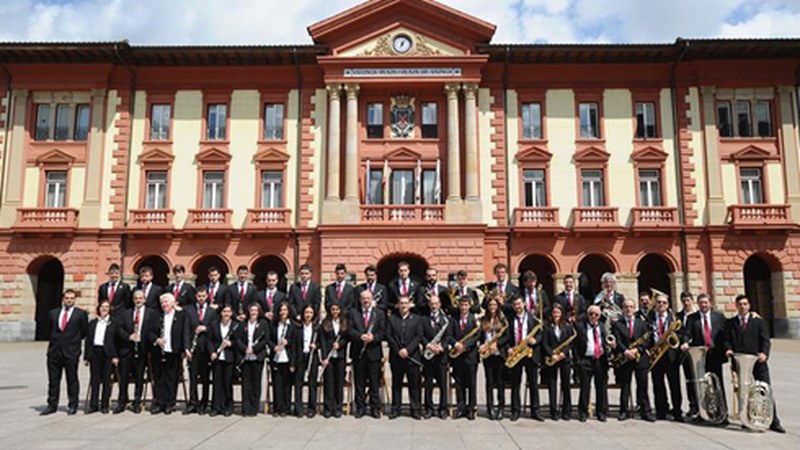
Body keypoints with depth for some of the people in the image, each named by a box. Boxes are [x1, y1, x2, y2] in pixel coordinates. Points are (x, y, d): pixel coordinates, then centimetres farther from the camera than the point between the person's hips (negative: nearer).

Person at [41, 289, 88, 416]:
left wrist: (73, 340, 7)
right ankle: (52, 405, 16)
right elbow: (51, 330, 20)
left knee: (72, 380, 4)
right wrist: (55, 341, 12)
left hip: (71, 352, -3)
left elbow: (84, 332, 7)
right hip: (54, 351, 3)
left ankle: (72, 405, 12)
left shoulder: (81, 314, 0)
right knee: (53, 380, 8)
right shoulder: (53, 313, 10)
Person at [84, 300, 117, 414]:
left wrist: (115, 356, -9)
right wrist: (86, 357, 7)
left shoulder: (114, 322, 3)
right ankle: (94, 405, 12)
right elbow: (88, 340, 13)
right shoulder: (92, 323, 14)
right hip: (94, 352, 3)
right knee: (94, 379, 5)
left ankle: (104, 405, 9)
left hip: (107, 353, -3)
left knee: (106, 379, 1)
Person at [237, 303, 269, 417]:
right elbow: (238, 339, 5)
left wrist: (253, 349, -11)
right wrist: (245, 349, -12)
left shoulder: (263, 324, 3)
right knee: (246, 382, 2)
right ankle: (246, 409, 7)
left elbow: (266, 339, -3)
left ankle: (254, 408, 10)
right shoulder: (243, 324, 9)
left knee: (256, 382, 2)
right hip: (245, 357, 2)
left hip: (257, 357, -2)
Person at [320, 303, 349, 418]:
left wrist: (339, 344, -13)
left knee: (339, 382, 3)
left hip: (340, 356, 1)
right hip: (328, 356, -1)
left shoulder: (345, 323, 8)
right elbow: (322, 341, -1)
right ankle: (328, 408, 9)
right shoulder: (325, 323, 4)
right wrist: (324, 357, -8)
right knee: (328, 382, 1)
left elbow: (347, 338, 7)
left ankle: (338, 408, 12)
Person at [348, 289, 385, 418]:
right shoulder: (353, 313, 8)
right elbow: (350, 330, -3)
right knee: (359, 382, 7)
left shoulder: (379, 313, 7)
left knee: (374, 382, 4)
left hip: (374, 352, 0)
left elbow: (382, 331, -1)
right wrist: (361, 336, -19)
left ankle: (375, 408, 13)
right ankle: (360, 407, 16)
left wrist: (373, 337, -19)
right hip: (358, 353, 1)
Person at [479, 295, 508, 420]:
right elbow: (480, 336, 12)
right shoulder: (483, 321, 11)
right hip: (487, 354, 2)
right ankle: (490, 408, 8)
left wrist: (496, 343, -15)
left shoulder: (502, 319, 4)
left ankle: (500, 408, 8)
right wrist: (481, 346, -6)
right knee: (489, 381, 3)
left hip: (499, 353, -2)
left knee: (500, 381, 1)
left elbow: (507, 336, -2)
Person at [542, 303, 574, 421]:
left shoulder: (568, 326, 6)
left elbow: (571, 342, 2)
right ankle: (554, 411, 9)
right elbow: (544, 343, -2)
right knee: (552, 385, 2)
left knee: (566, 384, 5)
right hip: (551, 359, -1)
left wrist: (563, 353, -12)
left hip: (565, 358, 1)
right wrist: (552, 355, -15)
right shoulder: (547, 327, 2)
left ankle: (567, 411, 14)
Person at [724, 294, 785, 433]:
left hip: (758, 361, -1)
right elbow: (727, 340, 7)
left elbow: (765, 339, 0)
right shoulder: (730, 323, 10)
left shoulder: (758, 321, 8)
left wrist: (764, 353, -16)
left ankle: (774, 422, 5)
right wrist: (728, 349, -14)